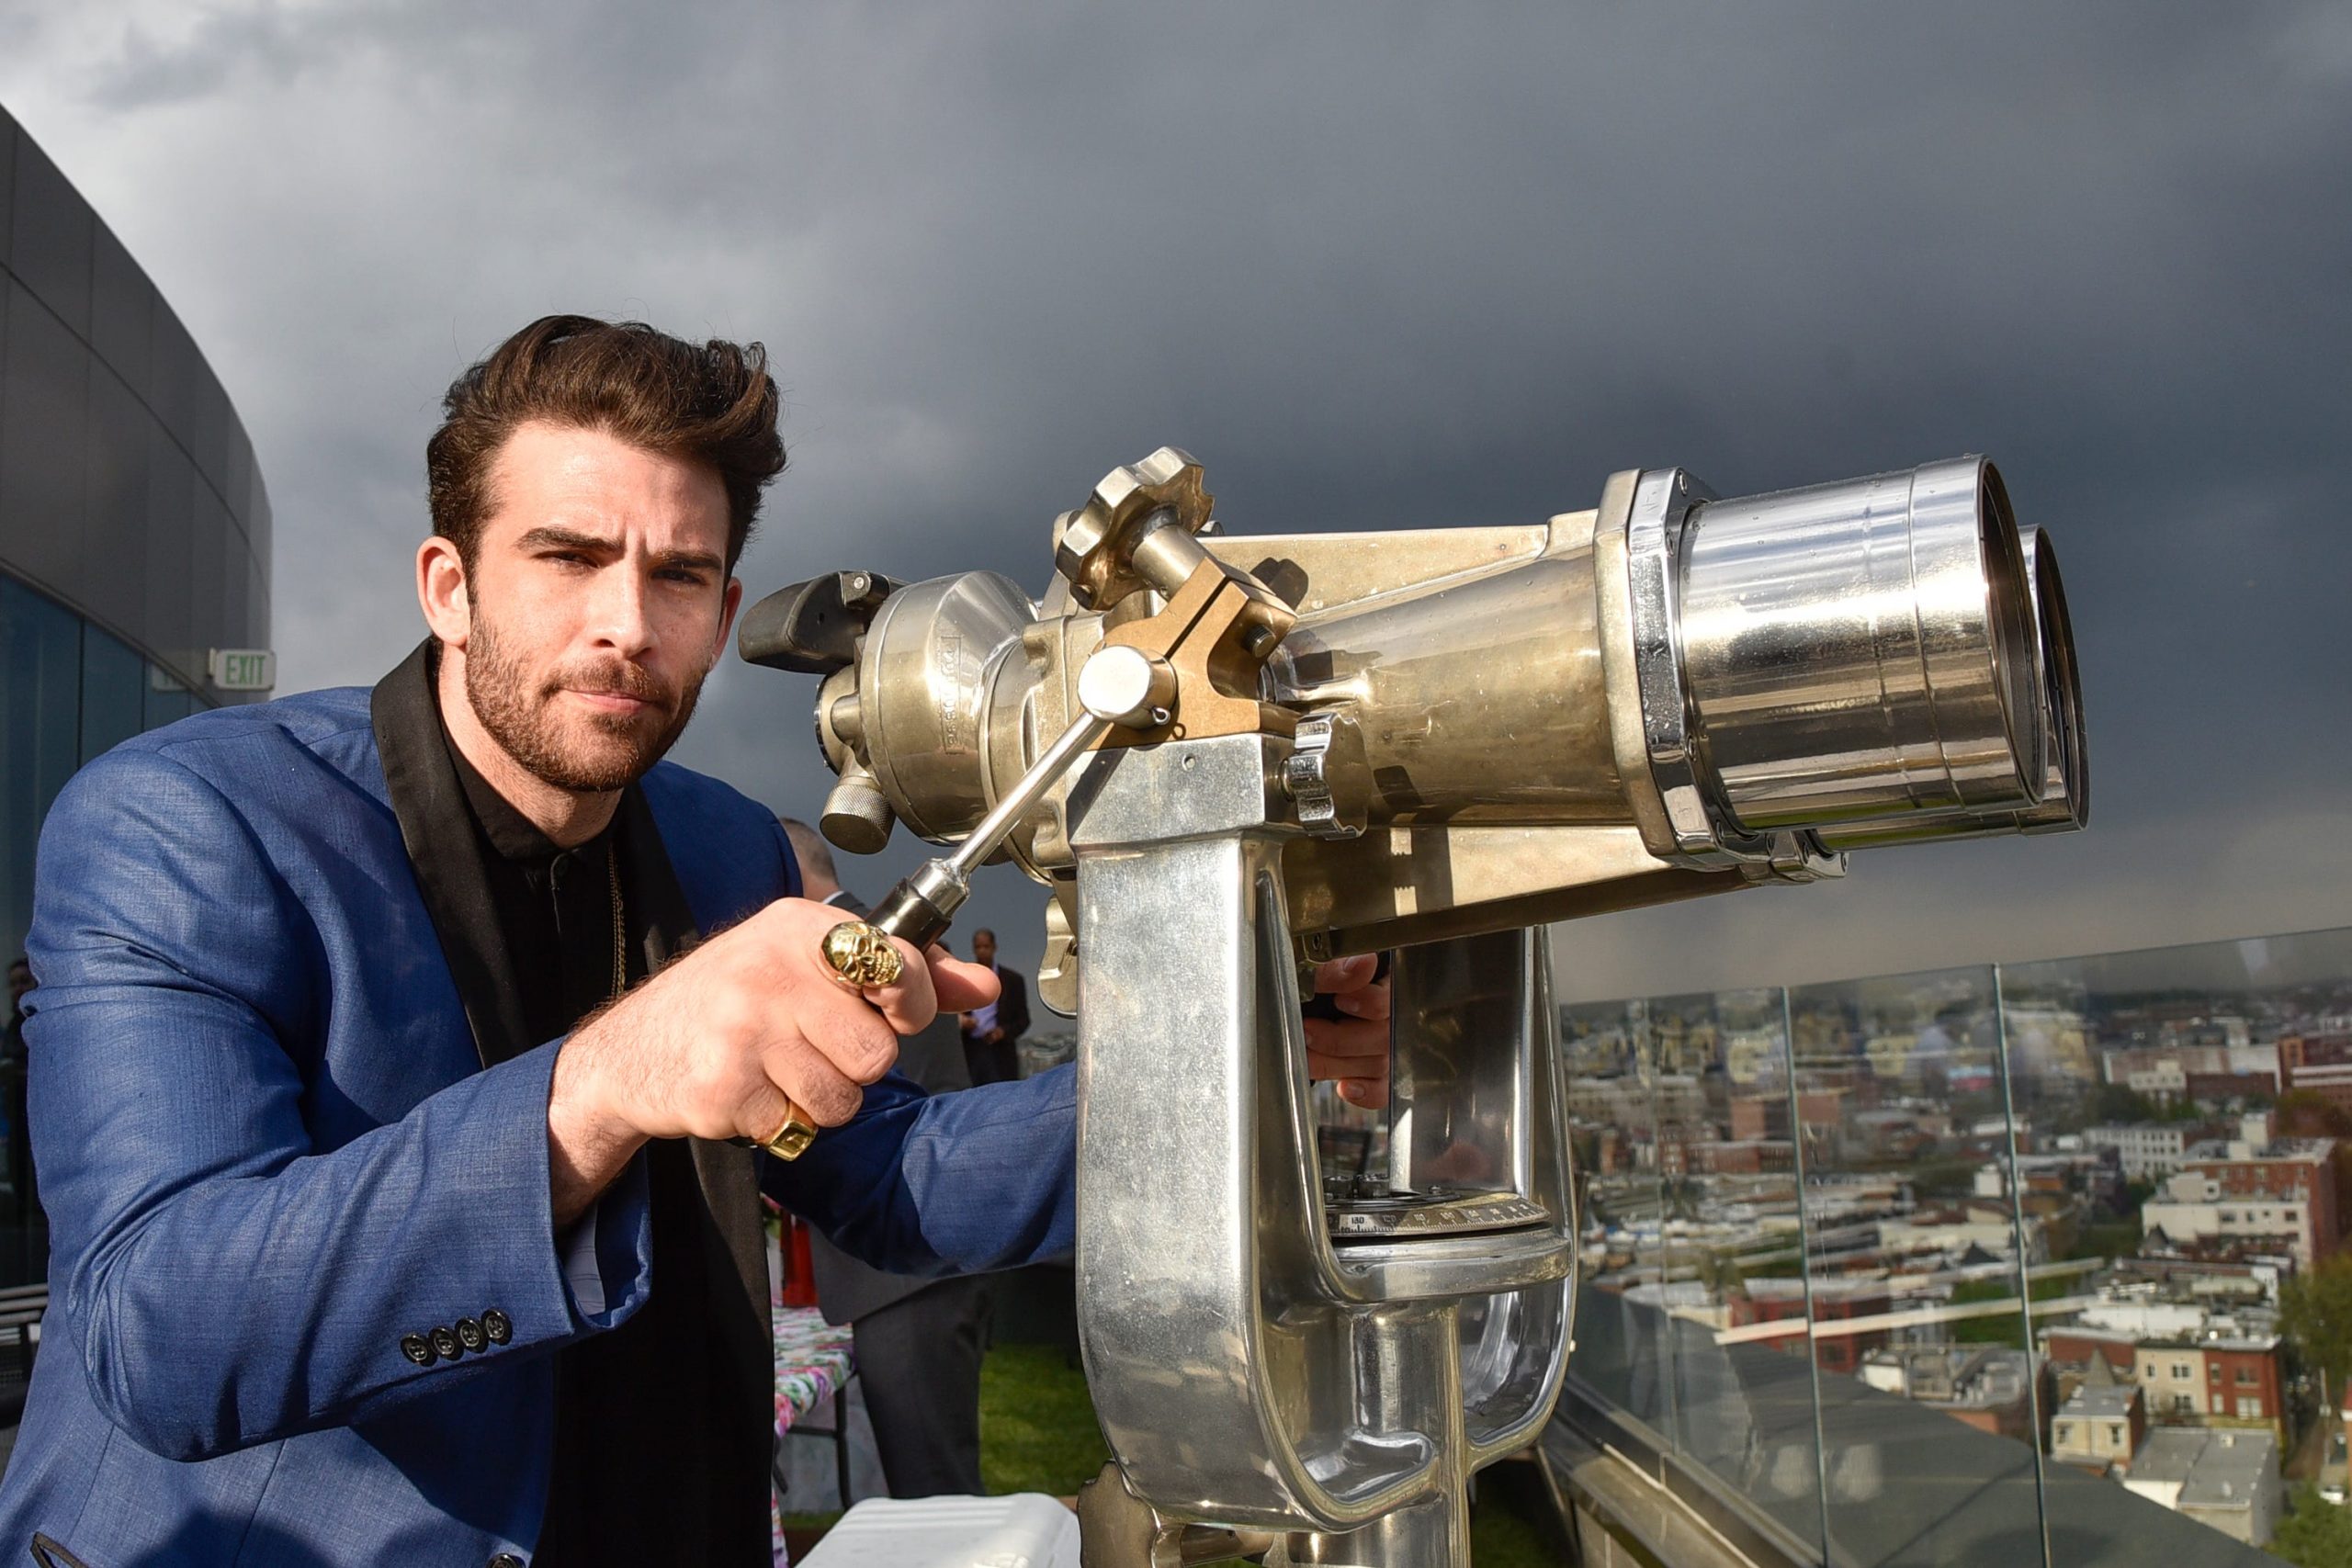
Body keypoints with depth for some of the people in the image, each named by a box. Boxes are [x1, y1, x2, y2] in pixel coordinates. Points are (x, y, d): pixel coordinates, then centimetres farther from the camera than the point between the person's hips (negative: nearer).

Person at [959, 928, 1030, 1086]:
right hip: (969, 1053, 1)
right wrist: (961, 1022, -8)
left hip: (1001, 1055, -1)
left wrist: (1004, 1032, -10)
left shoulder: (1013, 980, 9)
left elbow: (1023, 1019, 8)